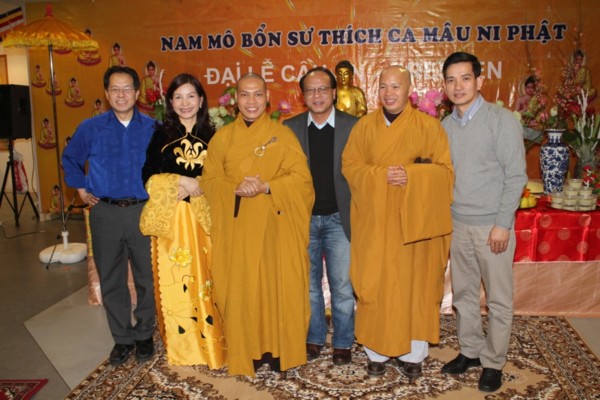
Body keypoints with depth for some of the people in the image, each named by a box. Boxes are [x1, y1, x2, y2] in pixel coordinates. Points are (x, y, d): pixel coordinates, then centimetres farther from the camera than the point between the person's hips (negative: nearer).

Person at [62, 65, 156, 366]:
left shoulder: (152, 128, 0)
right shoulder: (90, 128, 3)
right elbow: (70, 158, 19)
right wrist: (80, 188, 11)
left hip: (144, 211, -1)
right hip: (105, 213, 1)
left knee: (147, 278, 6)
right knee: (111, 280, 9)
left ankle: (144, 335, 25)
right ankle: (122, 338, 24)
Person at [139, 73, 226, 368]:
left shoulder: (212, 136, 9)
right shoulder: (160, 135, 7)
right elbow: (149, 177, -1)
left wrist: (197, 186, -11)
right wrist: (185, 182, -10)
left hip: (203, 218, 1)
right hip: (170, 219, 0)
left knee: (205, 280, 2)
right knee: (173, 282, 1)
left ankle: (210, 345, 16)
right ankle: (180, 346, 17)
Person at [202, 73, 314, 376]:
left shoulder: (283, 135, 3)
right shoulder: (222, 137, 8)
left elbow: (301, 178, -3)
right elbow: (210, 180, 4)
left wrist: (266, 187, -19)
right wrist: (235, 189, -16)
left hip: (275, 228, -1)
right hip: (237, 229, 1)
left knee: (279, 286, 4)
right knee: (241, 290, 4)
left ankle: (279, 350, 20)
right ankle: (248, 352, 19)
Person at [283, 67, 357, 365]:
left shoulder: (353, 126, -1)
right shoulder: (290, 128, 4)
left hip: (339, 218, -2)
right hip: (303, 218, 2)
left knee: (342, 285, 4)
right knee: (308, 283, 13)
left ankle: (343, 343, 21)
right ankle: (313, 338, 28)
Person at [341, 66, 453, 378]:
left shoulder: (429, 126, 0)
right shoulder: (364, 126, 6)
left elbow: (445, 170, -2)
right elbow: (350, 166, 2)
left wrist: (411, 176, -19)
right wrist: (381, 175, -15)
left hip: (415, 220, -1)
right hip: (374, 221, 1)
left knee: (415, 285, 5)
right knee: (375, 286, 4)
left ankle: (412, 353, 20)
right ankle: (376, 352, 19)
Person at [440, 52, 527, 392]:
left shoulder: (502, 120, -8)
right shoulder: (446, 125, 7)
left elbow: (516, 175, -10)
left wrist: (503, 224, -14)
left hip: (493, 225, -5)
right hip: (457, 224, 5)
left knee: (499, 299, 6)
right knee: (464, 294, 14)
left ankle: (493, 362, 21)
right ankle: (470, 351, 30)